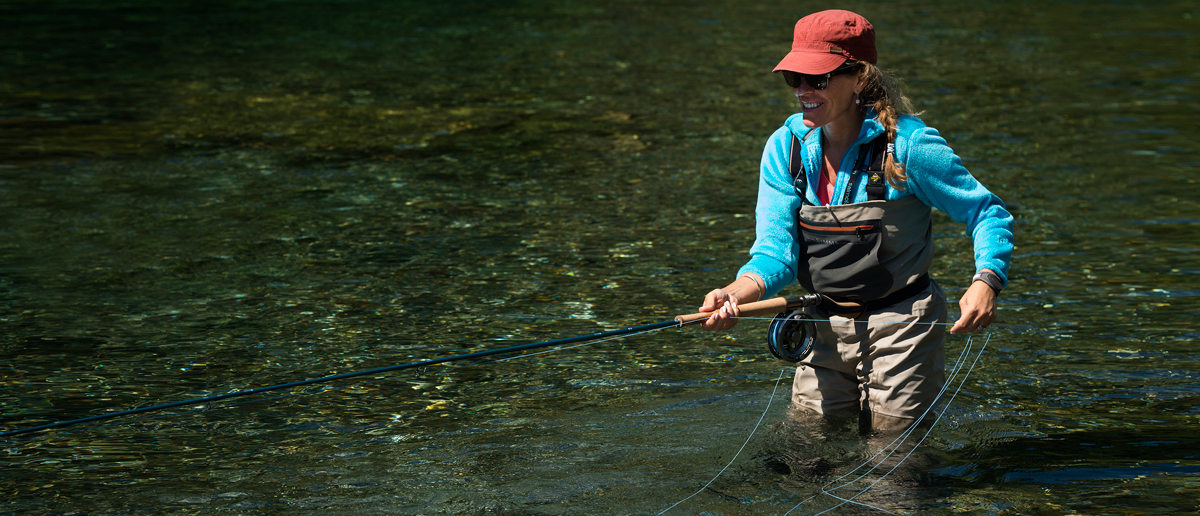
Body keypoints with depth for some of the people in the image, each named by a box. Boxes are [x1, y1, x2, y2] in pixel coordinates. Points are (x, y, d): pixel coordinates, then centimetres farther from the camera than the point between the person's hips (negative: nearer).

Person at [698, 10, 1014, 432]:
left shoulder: (906, 144, -16)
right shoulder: (786, 148, -3)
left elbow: (988, 213, -8)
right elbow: (776, 253, -7)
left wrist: (986, 282, -27)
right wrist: (733, 295, -28)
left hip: (901, 329, -4)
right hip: (826, 332, 4)